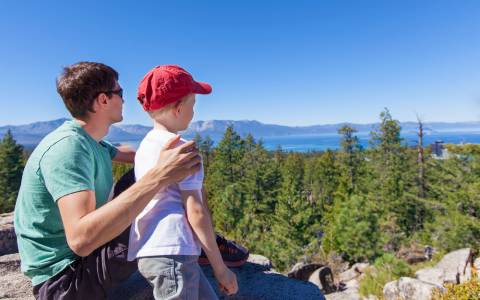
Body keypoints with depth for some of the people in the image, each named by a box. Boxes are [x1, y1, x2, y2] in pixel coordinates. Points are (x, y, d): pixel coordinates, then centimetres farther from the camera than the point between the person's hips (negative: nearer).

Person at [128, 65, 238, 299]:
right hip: (172, 252, -9)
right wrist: (220, 267, -7)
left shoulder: (145, 145, 14)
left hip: (148, 252, 9)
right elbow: (195, 211, -15)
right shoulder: (181, 148, -12)